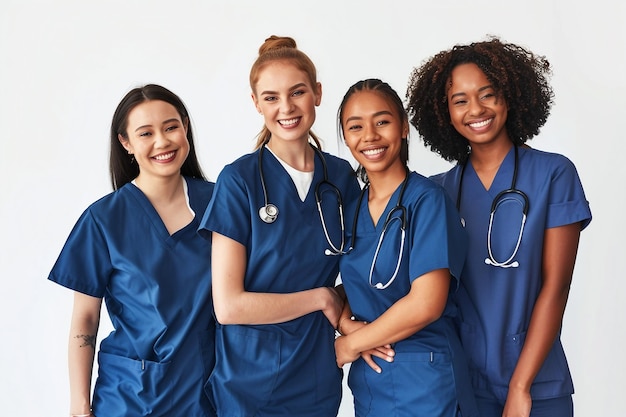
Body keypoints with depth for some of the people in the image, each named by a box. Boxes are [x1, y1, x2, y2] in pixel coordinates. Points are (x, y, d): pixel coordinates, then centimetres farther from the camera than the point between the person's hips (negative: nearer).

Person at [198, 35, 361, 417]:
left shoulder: (342, 176, -1)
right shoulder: (239, 180, -13)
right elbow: (228, 306, -16)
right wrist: (321, 298, -10)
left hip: (319, 379, 3)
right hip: (250, 383, -3)